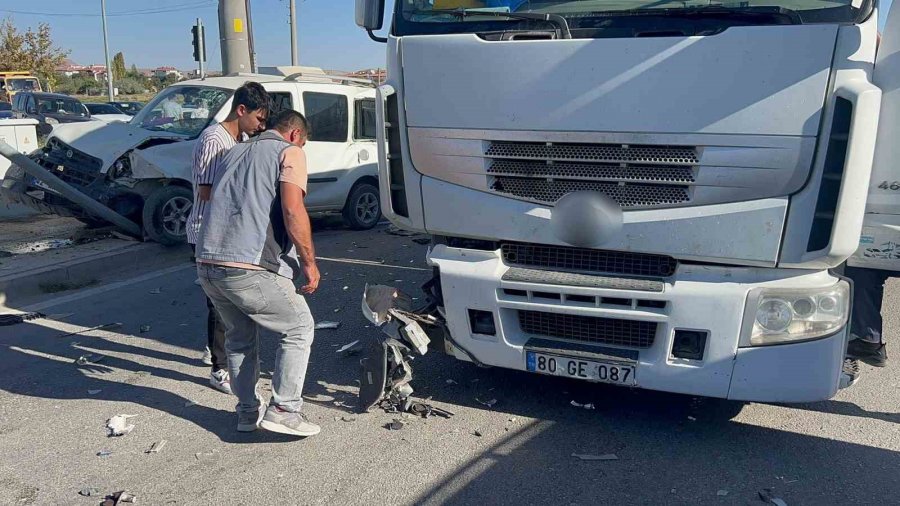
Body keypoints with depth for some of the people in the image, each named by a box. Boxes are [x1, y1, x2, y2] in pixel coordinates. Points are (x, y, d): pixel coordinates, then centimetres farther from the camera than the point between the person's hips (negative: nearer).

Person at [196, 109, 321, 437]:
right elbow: (292, 211, -13)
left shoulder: (234, 152, 25)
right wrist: (309, 262, -5)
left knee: (239, 337, 24)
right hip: (249, 268, -7)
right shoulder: (290, 152, 2)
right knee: (299, 328, 11)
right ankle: (283, 409, 7)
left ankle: (247, 411, 31)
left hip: (206, 264, 8)